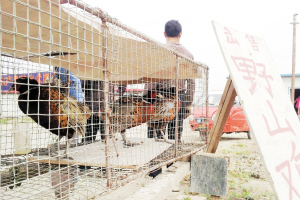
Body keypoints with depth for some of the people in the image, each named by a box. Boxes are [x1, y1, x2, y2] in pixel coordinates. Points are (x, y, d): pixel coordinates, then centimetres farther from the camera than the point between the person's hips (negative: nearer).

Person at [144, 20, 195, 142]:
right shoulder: (188, 54, 12)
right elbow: (191, 82, 12)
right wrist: (188, 103, 18)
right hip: (180, 96, 4)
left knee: (155, 130, 0)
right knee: (175, 134, 8)